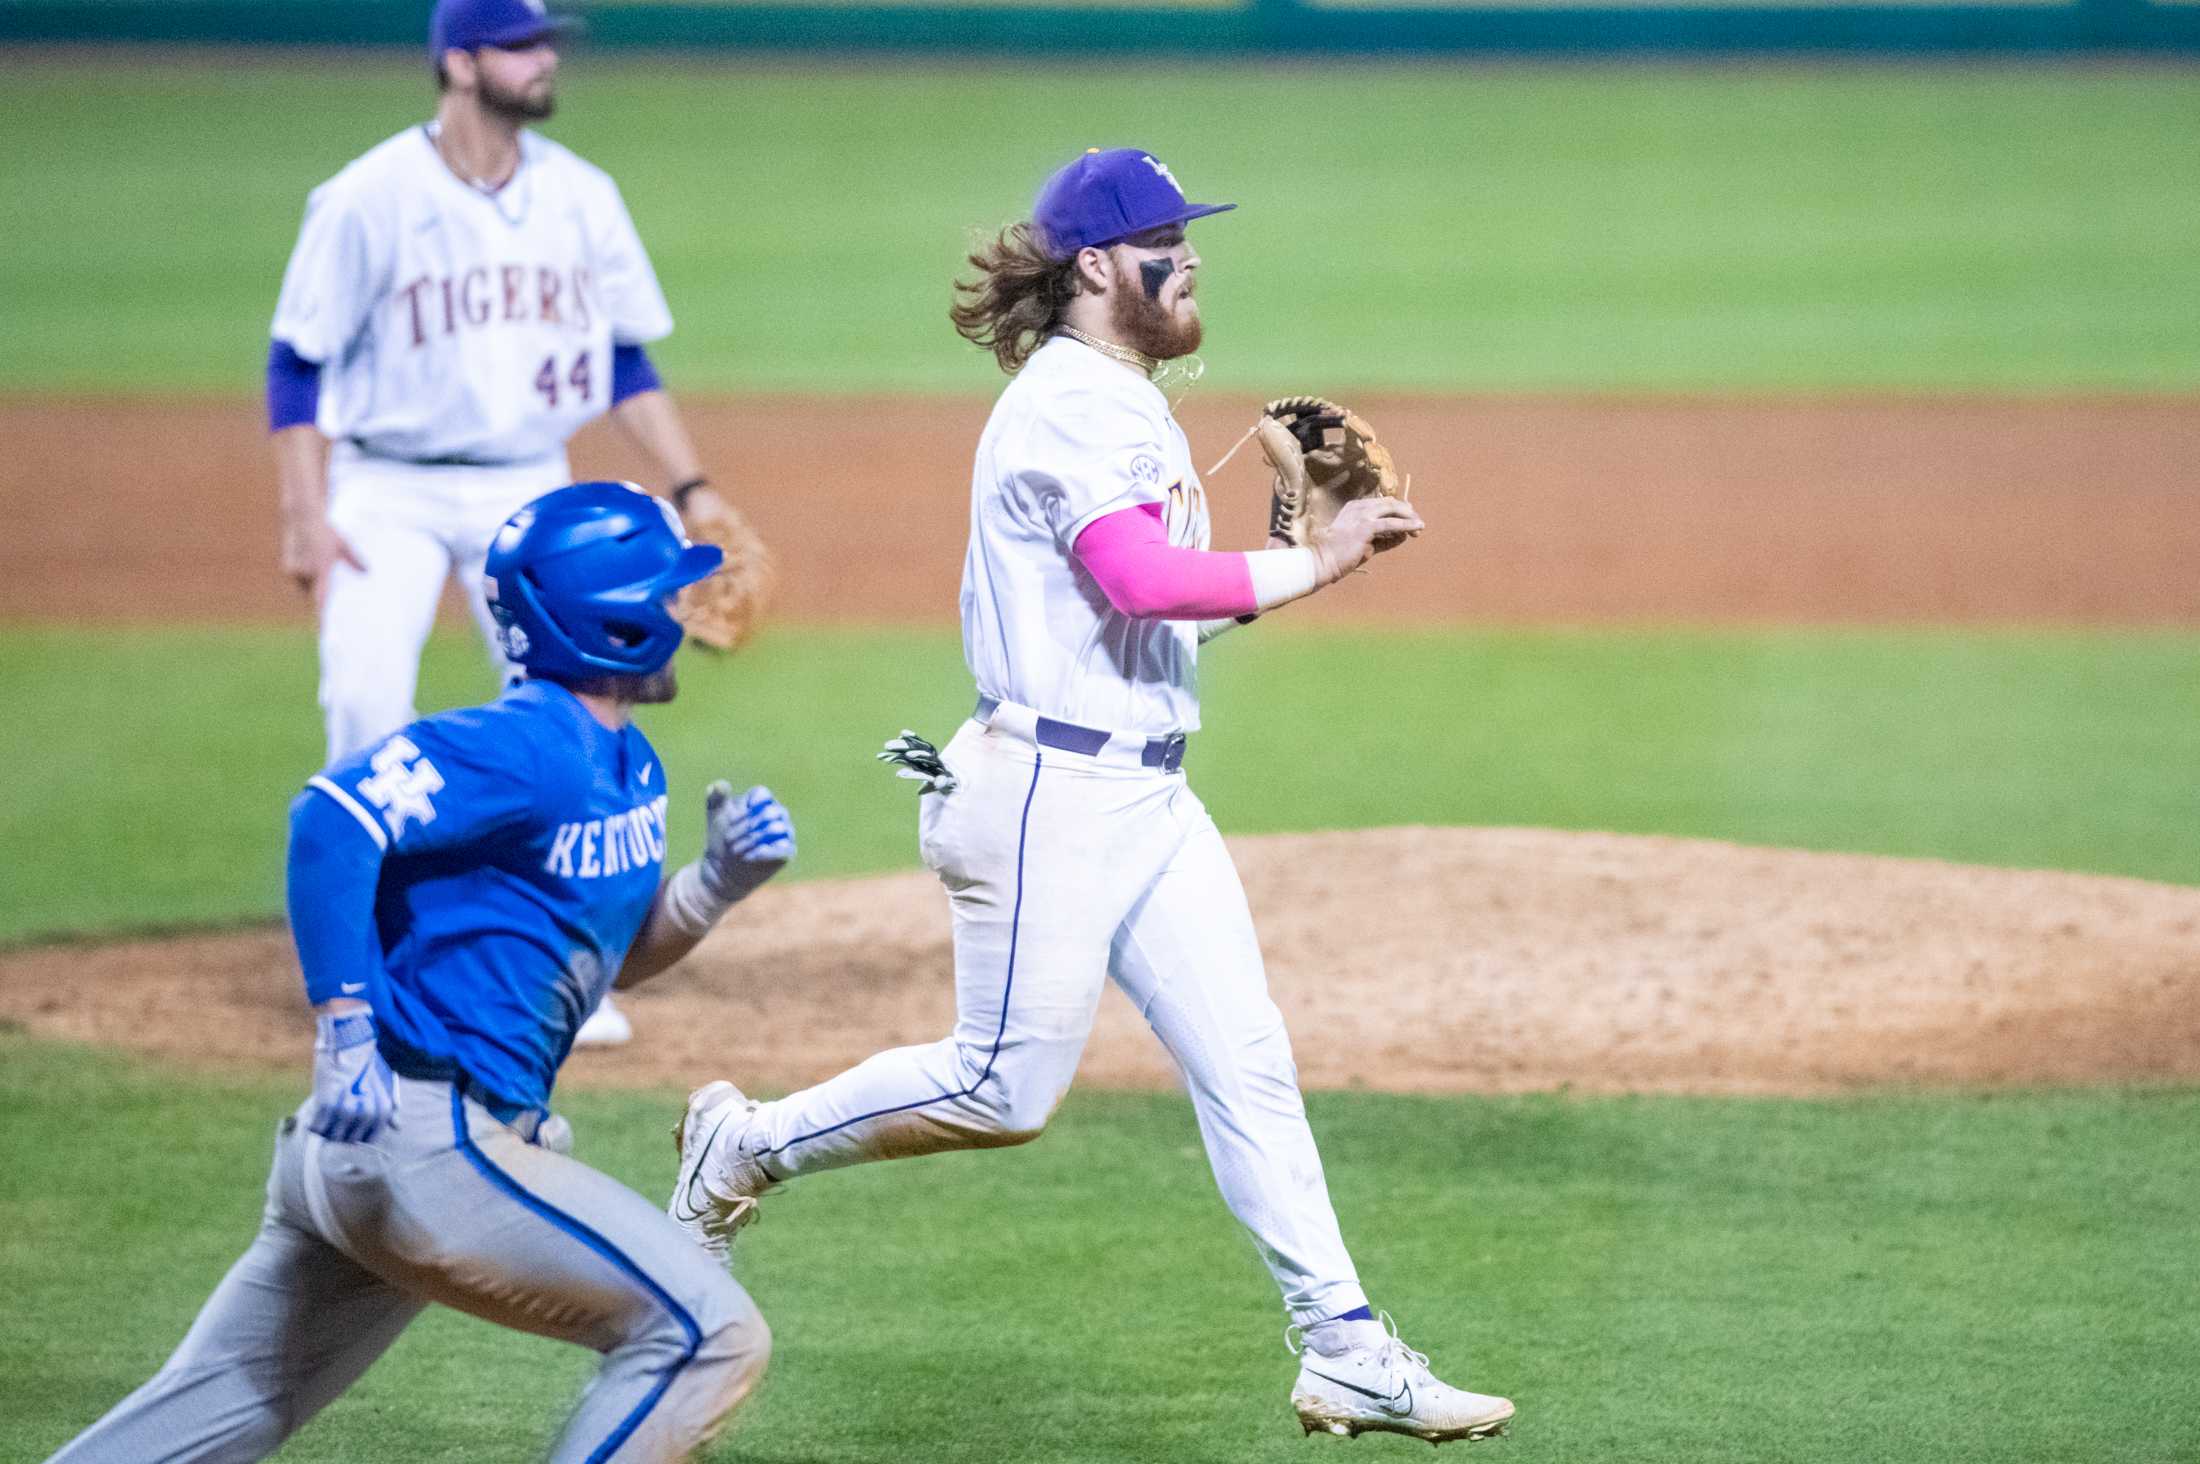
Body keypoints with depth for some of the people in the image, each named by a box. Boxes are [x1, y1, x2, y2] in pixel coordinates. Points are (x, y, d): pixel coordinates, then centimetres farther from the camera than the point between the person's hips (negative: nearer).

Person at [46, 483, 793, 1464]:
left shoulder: (629, 766, 16)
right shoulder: (523, 749, -14)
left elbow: (620, 950, 28)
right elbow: (333, 816, -25)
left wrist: (718, 880, 9)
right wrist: (346, 1034, -28)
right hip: (424, 1141, -10)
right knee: (708, 1335, -9)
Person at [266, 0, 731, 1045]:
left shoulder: (581, 197, 2)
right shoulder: (370, 200, -11)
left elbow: (625, 360, 11)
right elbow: (296, 362, -7)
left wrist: (690, 488, 5)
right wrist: (304, 518, -13)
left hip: (530, 496, 4)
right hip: (388, 494, -4)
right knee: (366, 707, -16)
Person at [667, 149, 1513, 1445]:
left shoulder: (1130, 406, 16)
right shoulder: (1070, 409, -15)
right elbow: (1144, 580, -29)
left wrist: (1302, 549, 5)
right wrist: (1312, 566, -24)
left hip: (1146, 792, 10)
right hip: (1054, 792, -10)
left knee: (1248, 1064, 4)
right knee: (1005, 1091, -1)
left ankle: (1344, 1349, 3)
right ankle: (750, 1145, 19)